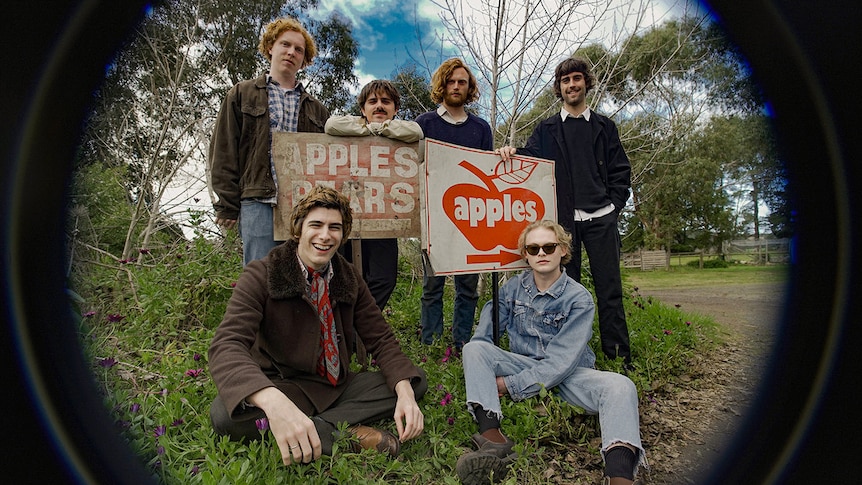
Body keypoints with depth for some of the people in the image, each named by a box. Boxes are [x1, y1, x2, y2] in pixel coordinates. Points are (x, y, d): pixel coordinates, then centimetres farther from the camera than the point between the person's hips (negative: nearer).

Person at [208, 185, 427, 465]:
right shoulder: (261, 276, -13)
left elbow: (381, 339, 1)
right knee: (225, 413, -34)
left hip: (337, 387, 5)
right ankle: (347, 436, -26)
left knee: (416, 382, -8)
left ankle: (319, 429, -23)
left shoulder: (349, 279, 2)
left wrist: (405, 392, -20)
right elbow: (226, 345, -27)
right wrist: (273, 402, -48)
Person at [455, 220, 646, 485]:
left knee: (620, 386, -31)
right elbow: (483, 336, 5)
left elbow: (561, 360, -19)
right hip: (522, 364, 3)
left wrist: (510, 385, -21)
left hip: (568, 374, -2)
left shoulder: (579, 299, -12)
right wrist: (479, 371, -15)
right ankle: (492, 438, -38)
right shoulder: (514, 287, 0)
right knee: (474, 348, -21)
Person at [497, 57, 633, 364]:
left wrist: (613, 206, -1)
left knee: (609, 288, -1)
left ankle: (618, 356, 7)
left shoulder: (604, 127, 15)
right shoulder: (546, 129, 15)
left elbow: (621, 172, 12)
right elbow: (529, 157, 0)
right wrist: (511, 152, -22)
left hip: (600, 218, 0)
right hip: (563, 220, 0)